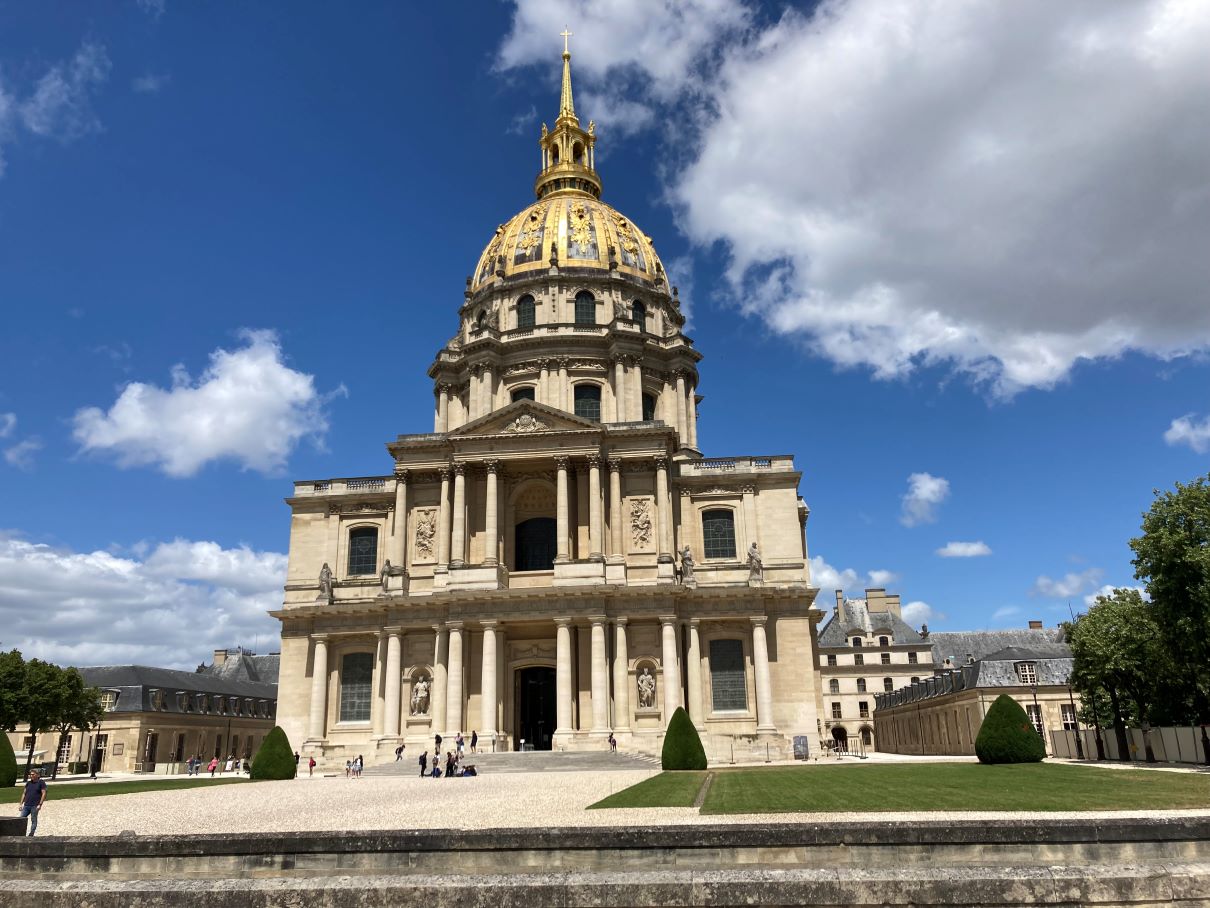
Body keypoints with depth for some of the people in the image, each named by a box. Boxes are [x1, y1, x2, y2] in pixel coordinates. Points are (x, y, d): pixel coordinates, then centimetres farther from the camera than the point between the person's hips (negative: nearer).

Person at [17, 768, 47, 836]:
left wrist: (40, 804, -13)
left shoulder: (41, 783, -2)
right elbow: (24, 793, 17)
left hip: (35, 806, -5)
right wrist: (21, 803, 8)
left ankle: (31, 835, 4)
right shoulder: (28, 783, 14)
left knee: (34, 820, -1)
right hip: (26, 805, 6)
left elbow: (44, 794, -6)